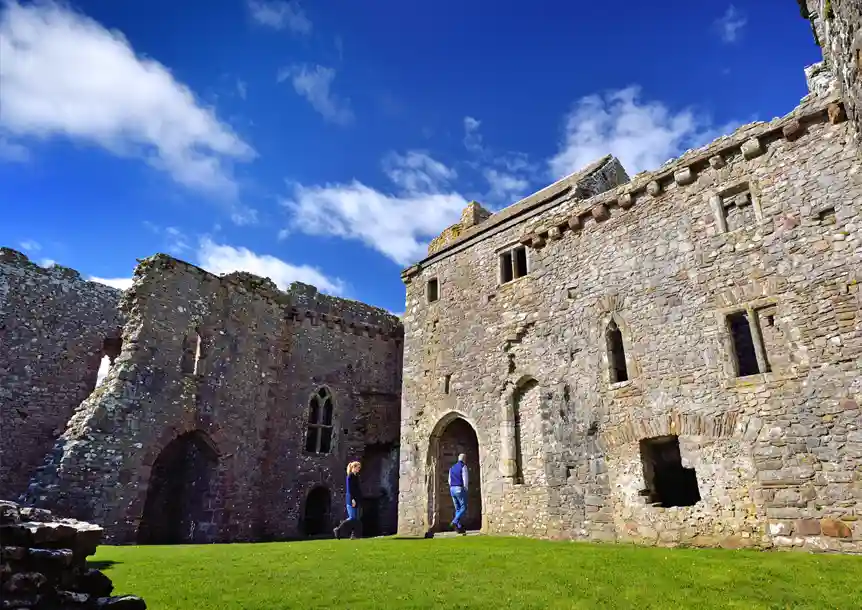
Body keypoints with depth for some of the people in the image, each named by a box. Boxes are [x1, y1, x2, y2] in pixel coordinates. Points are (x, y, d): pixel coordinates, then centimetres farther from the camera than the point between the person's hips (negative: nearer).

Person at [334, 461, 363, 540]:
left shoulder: (356, 476, 17)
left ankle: (355, 534, 9)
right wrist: (352, 499, -22)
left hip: (356, 499, 9)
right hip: (351, 499, -9)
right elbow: (349, 489, -17)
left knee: (356, 518, 7)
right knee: (352, 518, -9)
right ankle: (338, 530, -1)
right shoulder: (350, 476, -10)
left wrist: (358, 500, 16)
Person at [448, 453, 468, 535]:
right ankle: (454, 522, -18)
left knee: (457, 509, 10)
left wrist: (453, 489, 18)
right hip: (460, 489, -7)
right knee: (464, 508, -2)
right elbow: (465, 479, -13)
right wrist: (466, 490, -6)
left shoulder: (452, 468, 17)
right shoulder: (463, 466, -6)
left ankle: (459, 527, 3)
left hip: (452, 489, 7)